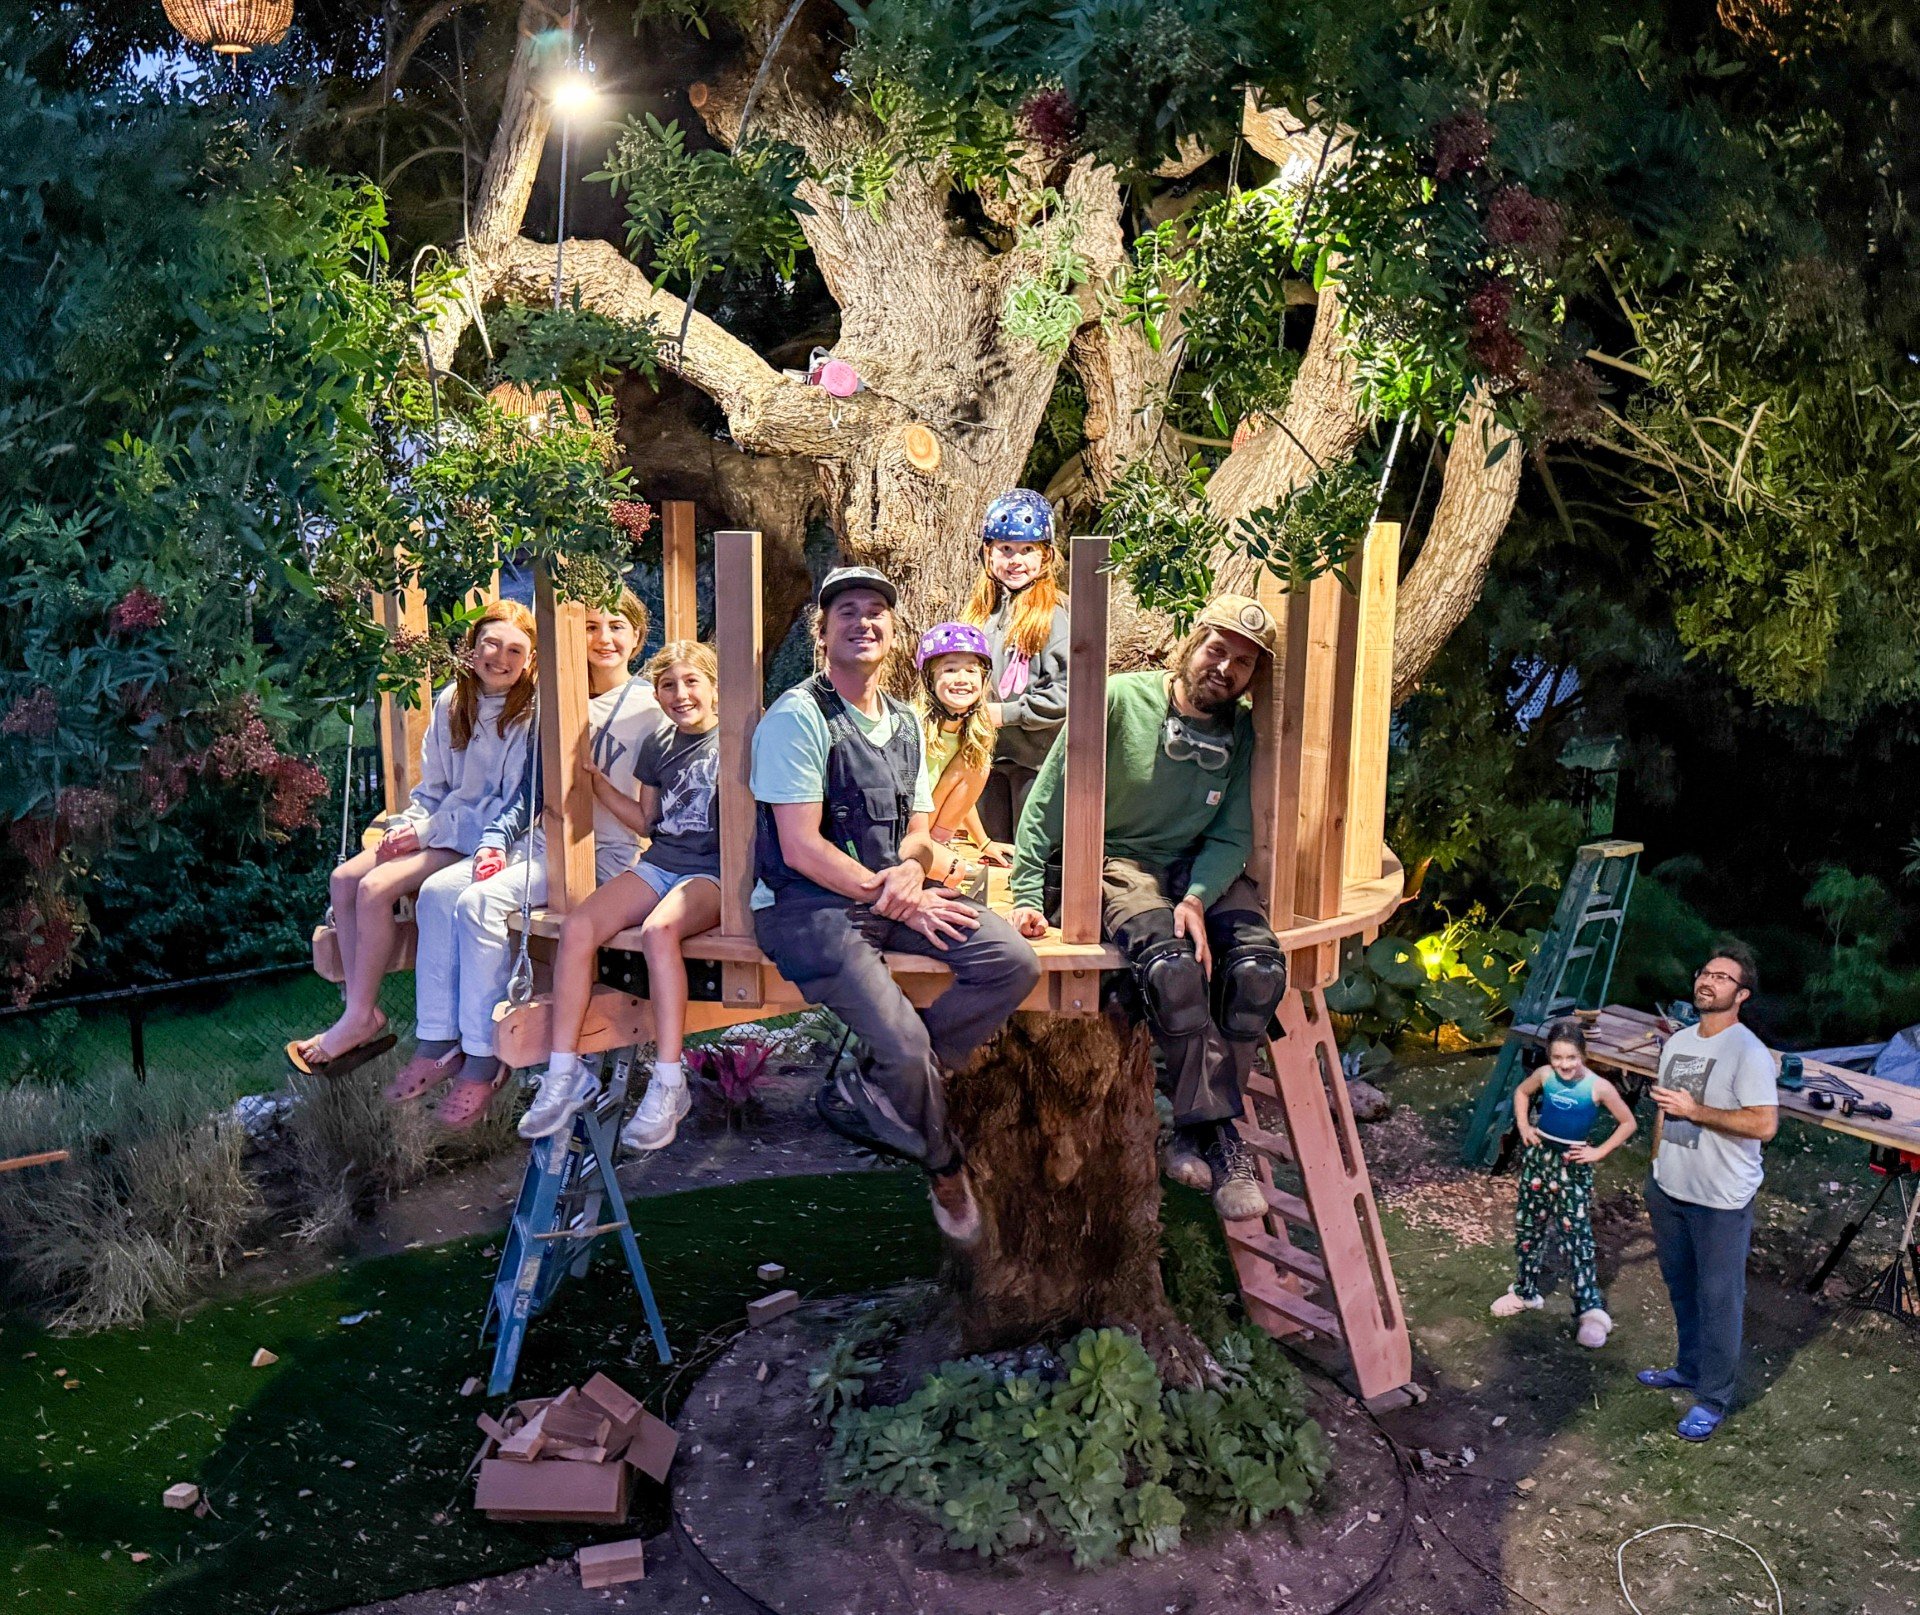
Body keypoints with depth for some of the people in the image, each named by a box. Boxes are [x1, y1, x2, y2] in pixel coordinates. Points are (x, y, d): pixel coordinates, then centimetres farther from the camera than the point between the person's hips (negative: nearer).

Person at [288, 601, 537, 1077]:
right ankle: (362, 1011, -2)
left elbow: (514, 808, -17)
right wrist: (409, 826, -6)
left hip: (485, 838, -8)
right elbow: (431, 786, 14)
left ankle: (361, 1018, -6)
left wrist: (428, 830, -16)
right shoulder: (450, 702, 7)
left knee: (376, 887, -21)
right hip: (440, 830, 8)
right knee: (344, 878, -6)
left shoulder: (531, 717, -14)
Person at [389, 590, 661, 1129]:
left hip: (604, 850, -7)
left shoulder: (649, 706, -1)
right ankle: (438, 1042, -8)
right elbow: (530, 785, 18)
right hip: (544, 840, 7)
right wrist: (495, 840, 5)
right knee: (439, 891, -13)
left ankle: (483, 1059, -18)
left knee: (482, 902, -26)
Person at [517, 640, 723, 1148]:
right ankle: (565, 1073, -13)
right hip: (658, 863, 6)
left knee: (658, 929, -36)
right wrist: (597, 781, 14)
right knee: (577, 927, -19)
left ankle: (669, 1085, -31)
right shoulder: (657, 745, 16)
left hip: (714, 872, -6)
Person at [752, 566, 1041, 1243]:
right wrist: (893, 900, -14)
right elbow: (801, 847, -15)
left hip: (892, 891, 7)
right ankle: (944, 1165, 13)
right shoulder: (797, 718, -10)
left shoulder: (905, 723, 14)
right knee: (906, 1048, -22)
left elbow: (918, 827, 15)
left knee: (1013, 963, -12)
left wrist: (913, 868, -9)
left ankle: (862, 1091, -4)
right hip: (809, 904, -7)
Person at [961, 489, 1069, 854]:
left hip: (1037, 758, -6)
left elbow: (1071, 689, -18)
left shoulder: (1057, 612, -9)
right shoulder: (980, 611, 12)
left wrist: (1007, 713, -16)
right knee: (991, 858, 15)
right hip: (987, 755, 7)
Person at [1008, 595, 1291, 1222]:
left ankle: (1195, 1131, -12)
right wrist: (1027, 894, -12)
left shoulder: (1244, 734, 2)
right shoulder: (1120, 700, -9)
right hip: (1119, 860, -4)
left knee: (1260, 968, -25)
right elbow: (1048, 800, -7)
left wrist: (1197, 898, -19)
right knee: (1171, 965, -34)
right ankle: (1220, 1137, -20)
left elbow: (1233, 836, 1)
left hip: (1205, 869, 4)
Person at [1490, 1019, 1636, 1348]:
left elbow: (1628, 1123, -5)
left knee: (1576, 1235, -7)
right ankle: (1526, 1292, 29)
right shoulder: (1545, 1075, -5)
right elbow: (1522, 1092, 16)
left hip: (1573, 1164, -4)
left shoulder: (1598, 1087, -16)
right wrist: (1523, 1126, 4)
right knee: (1528, 1226, 13)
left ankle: (1590, 1309, 0)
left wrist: (1599, 1152, -8)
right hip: (1538, 1154, 4)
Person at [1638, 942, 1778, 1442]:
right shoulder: (1677, 1041, 7)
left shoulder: (1748, 1053, -18)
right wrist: (1655, 1180, 18)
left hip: (1721, 1202, -7)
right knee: (1681, 1289, 21)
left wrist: (1694, 1110, -24)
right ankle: (1690, 1367, 39)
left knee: (1718, 1300, 3)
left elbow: (1764, 1124, -25)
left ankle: (1713, 1399, 16)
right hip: (1669, 1192, 8)